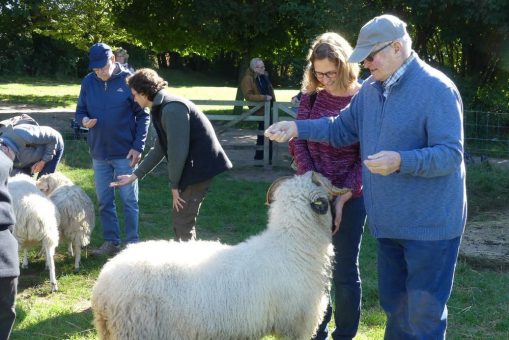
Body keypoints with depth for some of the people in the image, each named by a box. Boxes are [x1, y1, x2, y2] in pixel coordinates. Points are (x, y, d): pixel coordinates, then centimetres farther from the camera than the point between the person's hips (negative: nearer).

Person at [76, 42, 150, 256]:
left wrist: (138, 147, -12)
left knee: (129, 200, 4)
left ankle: (132, 243, 13)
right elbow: (80, 110, 9)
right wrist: (84, 120, -15)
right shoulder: (88, 82, 1)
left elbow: (143, 116, -6)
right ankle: (111, 242, 22)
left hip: (125, 153, -4)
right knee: (104, 201, 11)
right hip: (98, 153, 4)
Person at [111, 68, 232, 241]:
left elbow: (178, 151, -22)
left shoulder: (172, 109, -20)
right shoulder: (162, 108, 13)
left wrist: (174, 184, -12)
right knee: (179, 218, 17)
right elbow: (159, 149, 21)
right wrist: (135, 175, 23)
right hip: (192, 167, 10)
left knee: (182, 221, -6)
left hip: (201, 167, -10)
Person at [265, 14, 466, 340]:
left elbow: (451, 154, -23)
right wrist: (297, 127, 0)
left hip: (429, 223, -8)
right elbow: (343, 129, 13)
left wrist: (401, 161, -37)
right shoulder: (371, 88, 6)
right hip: (389, 221, 8)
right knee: (394, 303, 21)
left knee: (424, 311, 1)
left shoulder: (437, 89, -18)